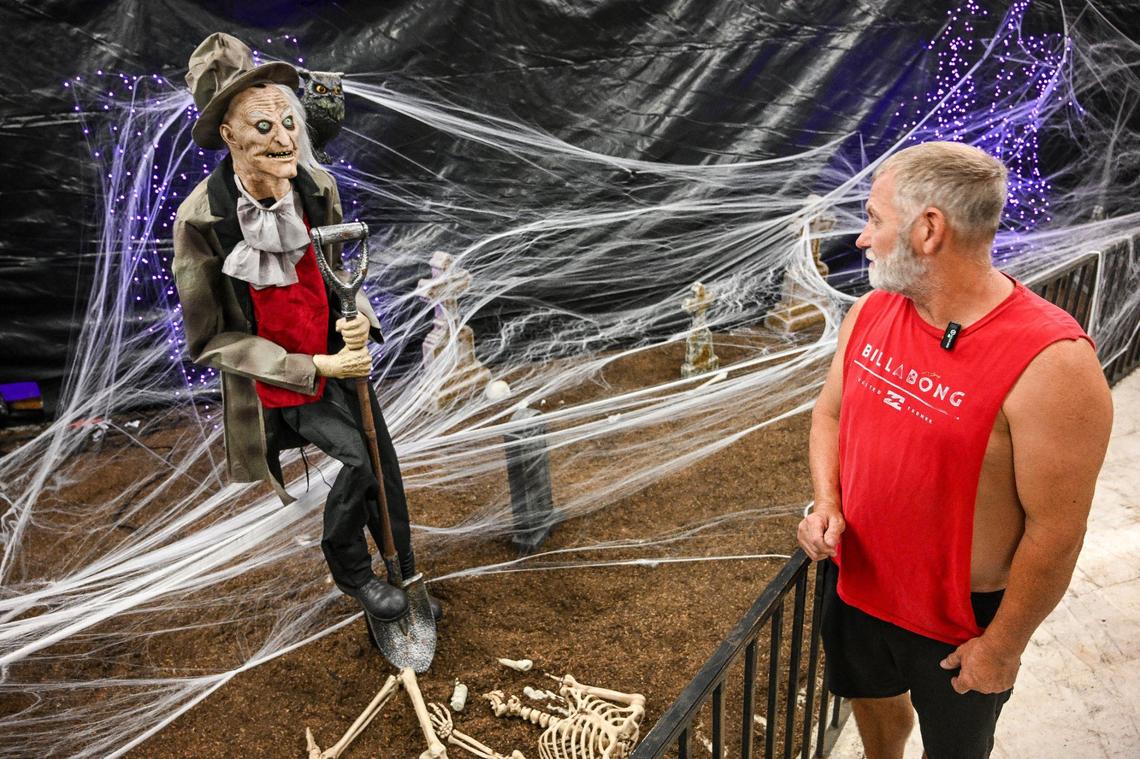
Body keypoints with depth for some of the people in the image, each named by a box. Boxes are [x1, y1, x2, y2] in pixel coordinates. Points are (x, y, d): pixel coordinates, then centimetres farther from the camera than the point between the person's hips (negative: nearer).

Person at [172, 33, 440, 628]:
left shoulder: (318, 187, -11)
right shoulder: (200, 220, -23)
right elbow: (211, 340, -15)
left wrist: (357, 319, -16)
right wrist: (314, 369, -22)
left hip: (337, 357, 5)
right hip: (274, 383, -4)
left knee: (385, 468, 9)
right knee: (357, 457, -16)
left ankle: (404, 576, 34)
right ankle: (349, 570, 14)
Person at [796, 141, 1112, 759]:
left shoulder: (1050, 364, -28)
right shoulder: (870, 313, -7)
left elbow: (1055, 532, -22)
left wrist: (1001, 646, -13)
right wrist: (827, 504, -10)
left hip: (961, 616, -5)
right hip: (856, 580, 6)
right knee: (872, 697, 29)